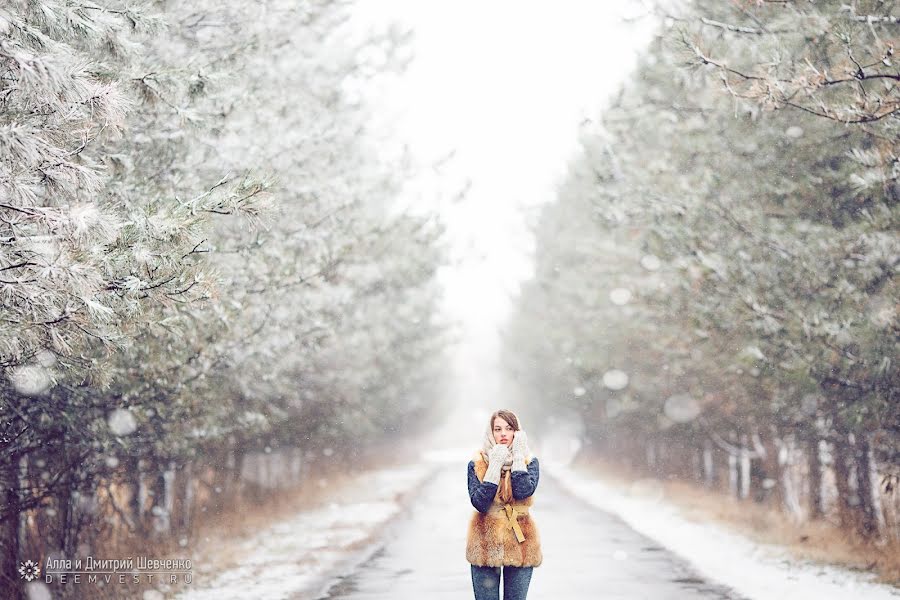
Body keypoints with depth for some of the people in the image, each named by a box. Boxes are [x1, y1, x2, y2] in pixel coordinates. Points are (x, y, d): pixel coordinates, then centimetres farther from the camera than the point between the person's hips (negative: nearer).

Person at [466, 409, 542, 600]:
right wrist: (495, 466, -16)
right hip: (486, 542, 0)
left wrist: (518, 456, -14)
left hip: (519, 542, 1)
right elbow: (479, 503, -14)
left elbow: (524, 491, -18)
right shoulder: (477, 463, -1)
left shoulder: (529, 462, 1)